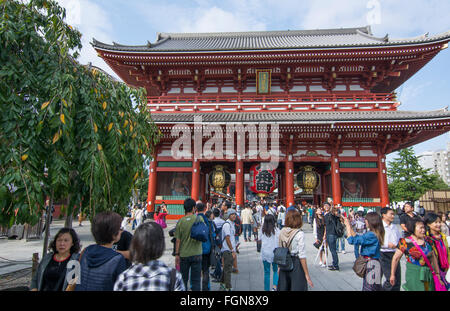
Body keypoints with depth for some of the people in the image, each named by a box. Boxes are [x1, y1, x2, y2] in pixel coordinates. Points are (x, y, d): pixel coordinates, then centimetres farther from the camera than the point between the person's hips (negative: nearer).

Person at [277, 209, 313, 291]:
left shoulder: (282, 231, -1)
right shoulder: (299, 234, -15)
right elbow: (302, 256, -16)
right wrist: (307, 275, -10)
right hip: (296, 264, -5)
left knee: (283, 288, 16)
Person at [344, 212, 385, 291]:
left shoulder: (371, 235, -23)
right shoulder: (373, 233, 7)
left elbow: (352, 240, -22)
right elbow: (357, 237, 16)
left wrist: (348, 225, -11)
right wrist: (349, 225, 13)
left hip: (371, 264, -10)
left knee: (369, 288, -2)